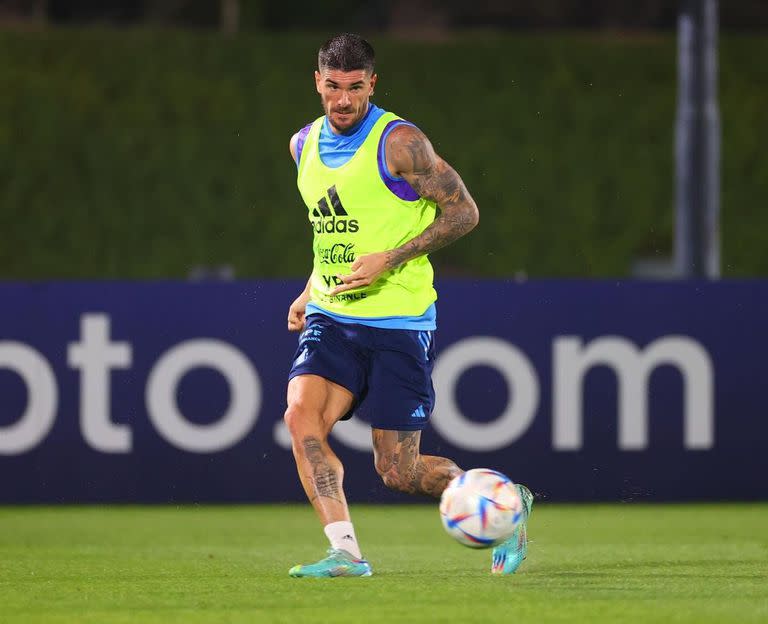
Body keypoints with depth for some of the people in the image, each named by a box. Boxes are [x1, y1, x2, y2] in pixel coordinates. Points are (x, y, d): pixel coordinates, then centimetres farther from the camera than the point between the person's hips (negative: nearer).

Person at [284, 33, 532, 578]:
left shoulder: (399, 143, -11)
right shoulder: (304, 144, 9)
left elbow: (463, 212, -8)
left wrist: (390, 260, -16)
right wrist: (312, 291, 14)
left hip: (399, 322, -6)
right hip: (330, 316, 6)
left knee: (398, 472, -4)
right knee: (302, 416, -21)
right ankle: (345, 551, -18)